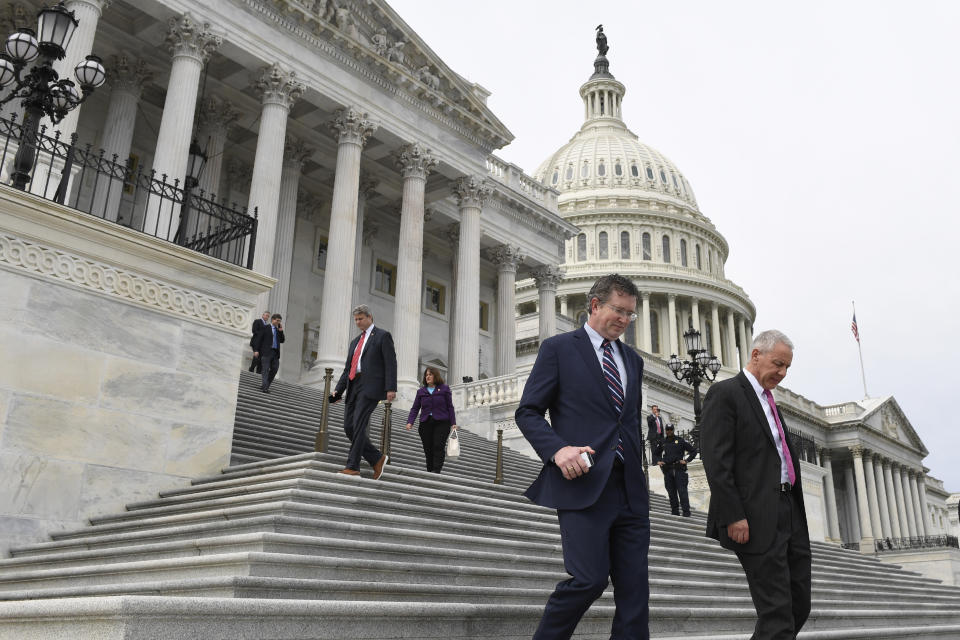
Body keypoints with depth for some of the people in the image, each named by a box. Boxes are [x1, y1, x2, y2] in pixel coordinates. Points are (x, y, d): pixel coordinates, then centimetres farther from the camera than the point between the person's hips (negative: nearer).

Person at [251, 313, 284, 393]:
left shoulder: (278, 330, 19)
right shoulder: (265, 328, 2)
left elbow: (282, 341, 14)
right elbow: (258, 338, -1)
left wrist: (281, 331, 2)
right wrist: (256, 350, -9)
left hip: (275, 353, 6)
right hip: (266, 352, -6)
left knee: (275, 369, 1)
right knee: (266, 369, -8)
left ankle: (265, 385, 13)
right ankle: (265, 387, -11)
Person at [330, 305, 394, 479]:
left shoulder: (383, 336, 4)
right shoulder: (355, 342, 26)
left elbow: (390, 363, -6)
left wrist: (391, 388, -17)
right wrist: (338, 390, 10)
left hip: (370, 386, -8)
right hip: (354, 386, 8)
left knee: (358, 425, -14)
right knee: (348, 427, 2)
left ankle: (352, 466, -10)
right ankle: (377, 458, 12)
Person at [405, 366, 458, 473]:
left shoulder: (444, 389, 7)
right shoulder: (421, 391, 14)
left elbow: (450, 407, 5)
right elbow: (415, 408, 10)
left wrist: (453, 423, -2)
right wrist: (410, 422, -4)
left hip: (442, 422, -3)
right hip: (426, 423, 3)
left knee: (438, 447, -15)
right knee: (428, 449, 2)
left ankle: (436, 470, -21)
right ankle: (430, 471, 8)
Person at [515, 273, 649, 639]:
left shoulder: (633, 360, 20)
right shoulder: (558, 349, 2)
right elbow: (528, 412, -2)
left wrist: (638, 470, 16)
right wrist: (557, 449, -18)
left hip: (630, 487, 6)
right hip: (583, 484, -6)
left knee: (634, 586, 2)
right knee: (590, 579, -12)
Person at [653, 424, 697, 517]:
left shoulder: (680, 440, 5)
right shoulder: (662, 442, 13)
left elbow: (693, 451, 8)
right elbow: (655, 454, 27)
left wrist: (686, 460, -2)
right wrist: (658, 461, 7)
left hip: (679, 469, -3)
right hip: (667, 470, 3)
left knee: (682, 491, -10)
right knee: (671, 492, 3)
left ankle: (686, 512, -10)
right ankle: (675, 512, 8)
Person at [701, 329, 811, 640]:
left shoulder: (769, 401, 21)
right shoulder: (725, 393, -7)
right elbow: (715, 460, -14)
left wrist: (797, 508, 15)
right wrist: (733, 517, -19)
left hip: (790, 515, 9)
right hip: (757, 520, -9)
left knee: (800, 604, 10)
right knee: (777, 613, -6)